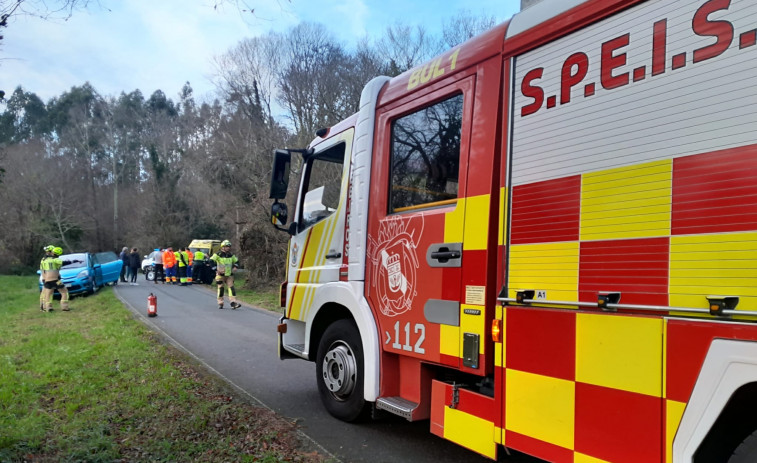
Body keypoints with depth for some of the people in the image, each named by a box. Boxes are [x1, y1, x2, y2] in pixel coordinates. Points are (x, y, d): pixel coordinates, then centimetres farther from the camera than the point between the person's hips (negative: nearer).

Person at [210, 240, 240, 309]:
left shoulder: (231, 255, 7)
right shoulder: (218, 255, -9)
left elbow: (236, 261, 23)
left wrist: (234, 267, 7)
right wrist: (216, 269, -20)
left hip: (229, 275, 4)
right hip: (220, 275, -4)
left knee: (231, 287, -7)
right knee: (220, 288, 2)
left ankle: (233, 303, -11)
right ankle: (220, 303, 14)